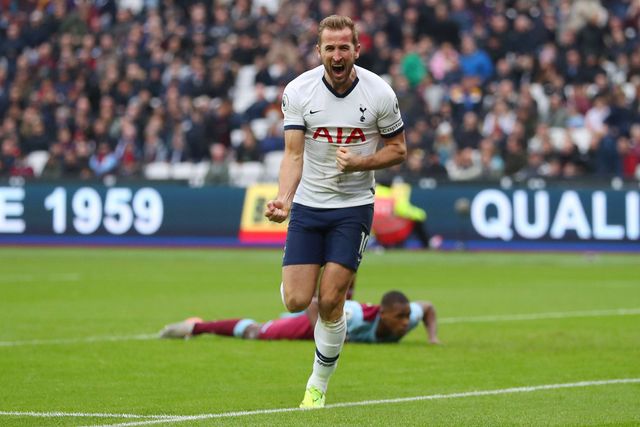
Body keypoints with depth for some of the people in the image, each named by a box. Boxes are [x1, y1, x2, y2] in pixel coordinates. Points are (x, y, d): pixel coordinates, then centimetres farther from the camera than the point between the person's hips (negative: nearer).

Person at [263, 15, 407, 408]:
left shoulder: (380, 93, -10)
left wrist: (361, 163, -17)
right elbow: (294, 154, -10)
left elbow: (398, 150, 2)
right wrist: (283, 200, -27)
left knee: (330, 303, -9)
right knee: (296, 301, -7)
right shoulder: (298, 91, -9)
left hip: (354, 206, -1)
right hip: (308, 204, 1)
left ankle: (318, 386, 11)